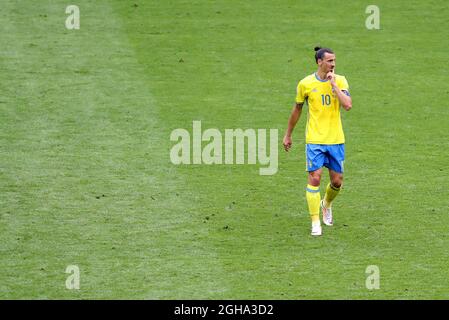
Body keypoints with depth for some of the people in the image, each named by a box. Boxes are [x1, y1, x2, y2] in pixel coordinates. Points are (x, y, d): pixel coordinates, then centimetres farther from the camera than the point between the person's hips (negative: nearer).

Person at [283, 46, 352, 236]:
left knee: (337, 181, 7)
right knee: (315, 178, -12)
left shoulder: (340, 81, 0)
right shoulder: (306, 84, -3)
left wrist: (333, 84, -16)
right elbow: (297, 109, 11)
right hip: (315, 140, -2)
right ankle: (315, 222, -5)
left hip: (336, 140, 2)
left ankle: (326, 204, 39)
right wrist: (288, 135, 16)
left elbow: (348, 105, -15)